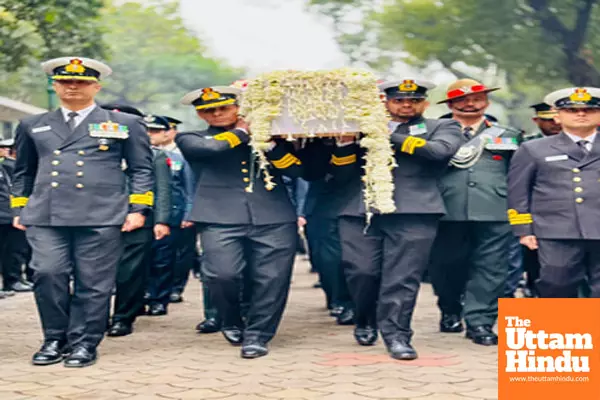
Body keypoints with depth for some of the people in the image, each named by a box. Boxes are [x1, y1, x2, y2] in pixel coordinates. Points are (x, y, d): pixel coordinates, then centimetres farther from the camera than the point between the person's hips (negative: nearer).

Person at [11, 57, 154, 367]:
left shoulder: (124, 124, 11)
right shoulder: (33, 126, 18)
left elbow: (142, 170, 9)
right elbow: (23, 173, 25)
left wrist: (138, 209, -1)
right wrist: (19, 209, 17)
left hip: (101, 217, -2)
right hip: (45, 217, 2)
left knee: (93, 283, -2)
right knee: (48, 274, -8)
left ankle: (84, 343, 11)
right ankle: (55, 339, 9)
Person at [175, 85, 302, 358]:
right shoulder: (191, 139, 16)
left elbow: (297, 170, 9)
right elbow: (211, 147, -8)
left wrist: (270, 143, -4)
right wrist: (242, 132, 7)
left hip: (275, 218, 2)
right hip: (220, 219, -1)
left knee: (272, 279, -6)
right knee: (222, 274, -16)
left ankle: (256, 336, 10)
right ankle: (232, 322, 13)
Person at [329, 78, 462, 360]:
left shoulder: (442, 127, 15)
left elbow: (441, 150, -8)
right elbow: (342, 175, 18)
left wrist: (387, 136, -5)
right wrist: (346, 141, 1)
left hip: (413, 213, -2)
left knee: (403, 276, -8)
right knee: (361, 272, -3)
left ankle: (396, 334, 1)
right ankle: (366, 322, 22)